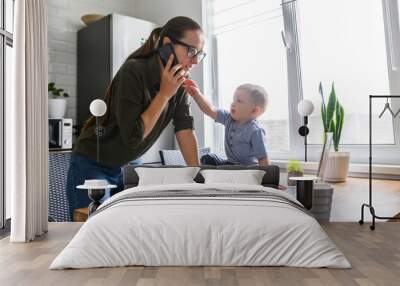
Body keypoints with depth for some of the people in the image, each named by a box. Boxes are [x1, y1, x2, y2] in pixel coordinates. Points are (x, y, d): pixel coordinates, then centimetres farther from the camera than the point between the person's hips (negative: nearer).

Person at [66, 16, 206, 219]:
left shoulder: (180, 81, -4)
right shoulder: (134, 71, -24)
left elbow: (184, 130, -7)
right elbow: (132, 137, -26)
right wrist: (164, 94, -25)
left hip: (130, 167, 6)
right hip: (92, 166, -6)